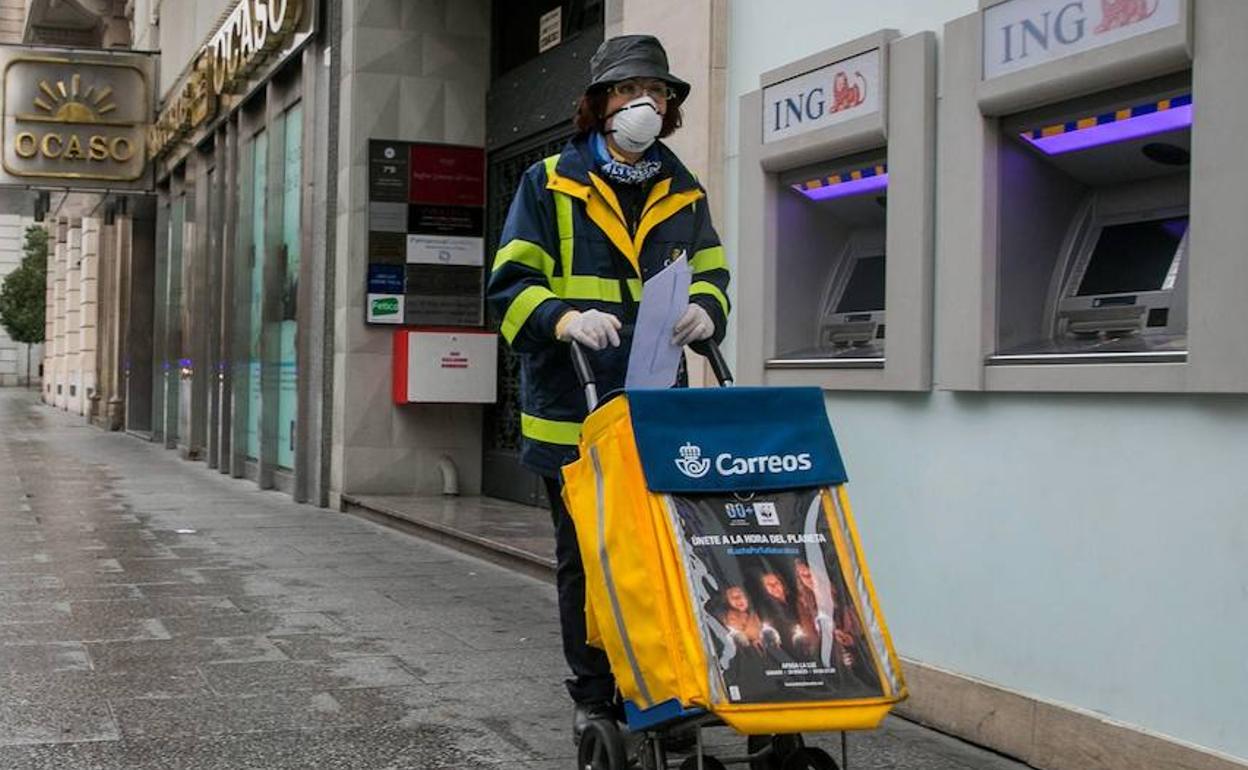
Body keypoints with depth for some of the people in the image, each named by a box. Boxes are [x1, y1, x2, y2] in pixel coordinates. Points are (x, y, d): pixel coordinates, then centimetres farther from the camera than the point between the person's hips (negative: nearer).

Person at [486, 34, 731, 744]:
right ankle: (593, 698, 20)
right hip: (572, 412, -2)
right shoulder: (550, 184, 3)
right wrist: (565, 317, -22)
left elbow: (712, 276, 19)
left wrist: (704, 309, -6)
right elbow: (511, 285, -2)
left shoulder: (685, 194, 14)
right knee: (584, 560, 7)